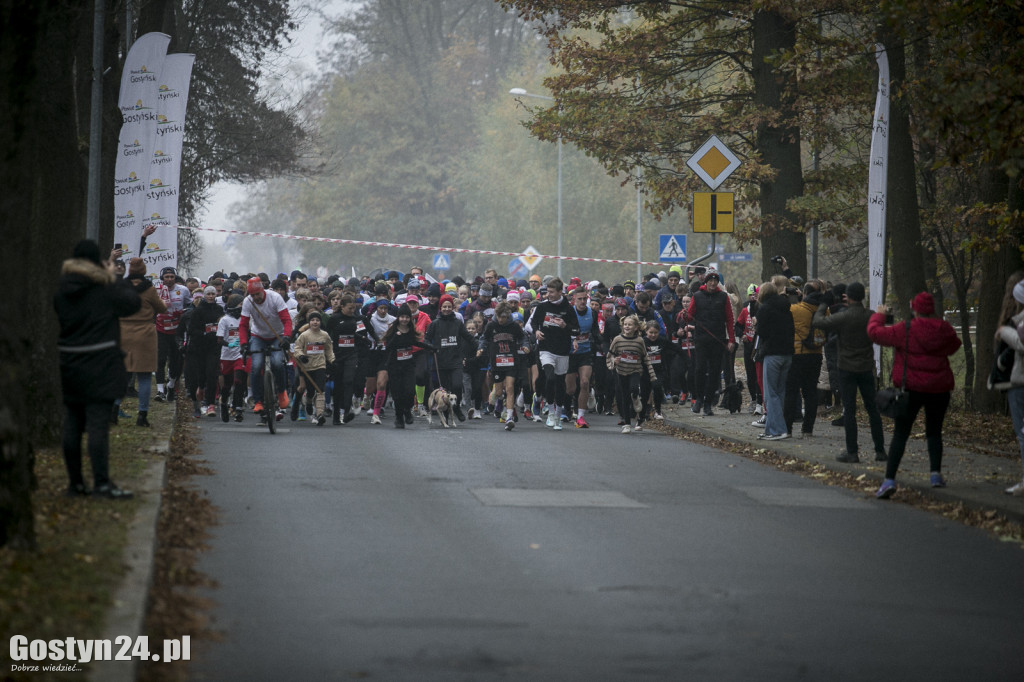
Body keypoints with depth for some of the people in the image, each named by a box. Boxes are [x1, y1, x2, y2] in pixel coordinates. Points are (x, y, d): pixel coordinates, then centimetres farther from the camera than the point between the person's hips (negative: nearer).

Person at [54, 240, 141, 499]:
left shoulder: (62, 290, 4)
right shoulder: (104, 288, -10)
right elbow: (133, 303, -3)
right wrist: (114, 279, 8)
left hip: (69, 367, 5)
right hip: (100, 366, -5)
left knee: (72, 424, 10)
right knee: (98, 424, -7)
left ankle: (75, 482, 14)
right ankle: (101, 483, -10)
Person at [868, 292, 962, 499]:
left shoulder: (906, 330, -13)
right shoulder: (945, 330, -2)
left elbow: (875, 332, -7)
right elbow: (954, 346, 20)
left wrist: (879, 315, 13)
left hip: (911, 388, -3)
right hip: (939, 389, 3)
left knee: (900, 434, -2)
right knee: (934, 432, 22)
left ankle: (889, 479, -13)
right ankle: (936, 473, 15)